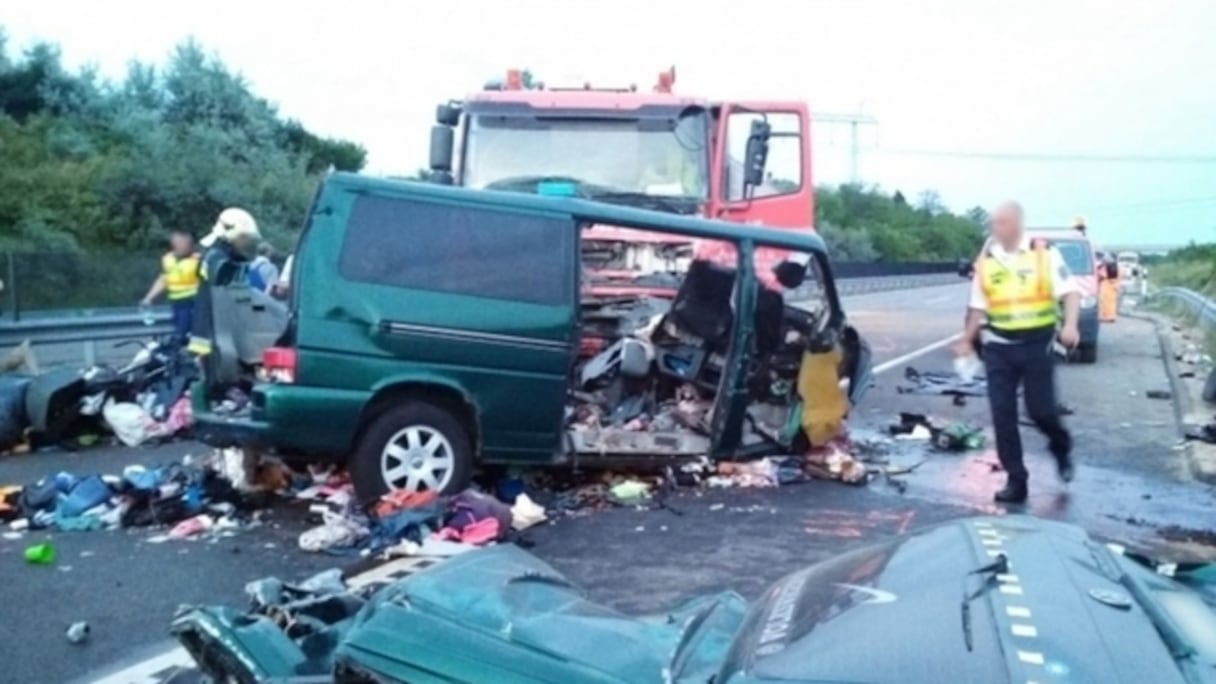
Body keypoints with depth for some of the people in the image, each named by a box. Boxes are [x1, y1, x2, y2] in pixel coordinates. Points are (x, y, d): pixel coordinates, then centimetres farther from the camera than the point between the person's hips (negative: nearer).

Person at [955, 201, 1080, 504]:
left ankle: (1061, 447, 33)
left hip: (1037, 343, -3)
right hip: (999, 347, 3)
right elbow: (978, 307, 14)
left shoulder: (1044, 253, -3)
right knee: (1002, 414, -1)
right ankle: (1015, 479, 9)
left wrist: (1070, 324, -21)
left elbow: (1070, 291, -6)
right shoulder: (985, 260, 6)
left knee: (1041, 409, -1)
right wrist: (967, 340, 13)